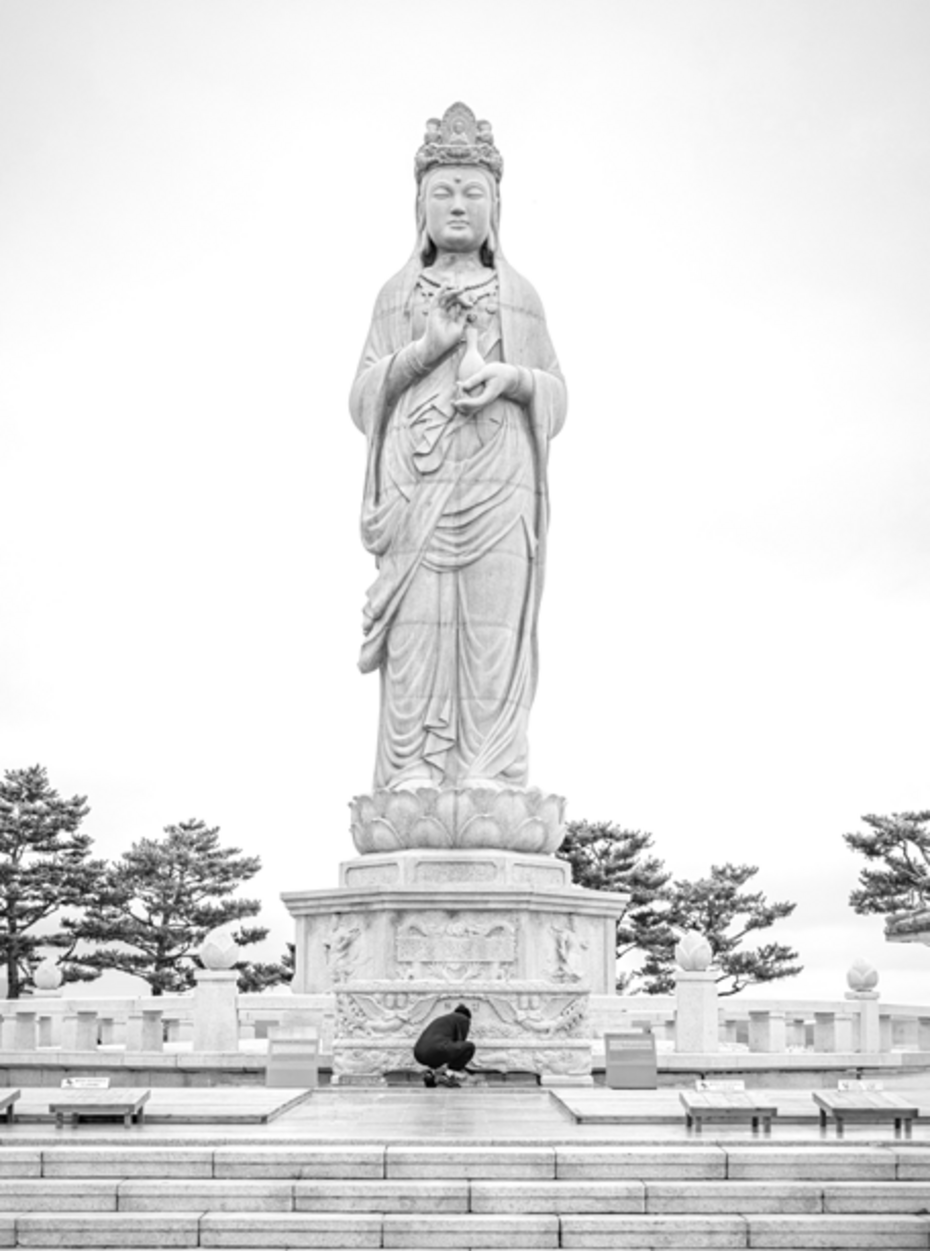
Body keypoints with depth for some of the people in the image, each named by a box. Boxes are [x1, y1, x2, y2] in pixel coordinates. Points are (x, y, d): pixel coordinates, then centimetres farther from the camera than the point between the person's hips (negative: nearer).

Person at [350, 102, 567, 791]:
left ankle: (490, 781, -11)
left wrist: (509, 378, -6)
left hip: (498, 484, 0)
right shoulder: (395, 294, 21)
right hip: (415, 485, 0)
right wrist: (426, 350, -3)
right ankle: (413, 780, -11)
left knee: (494, 629, -10)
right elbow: (364, 397, 13)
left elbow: (556, 396, 15)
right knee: (415, 630, -10)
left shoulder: (521, 295, 20)